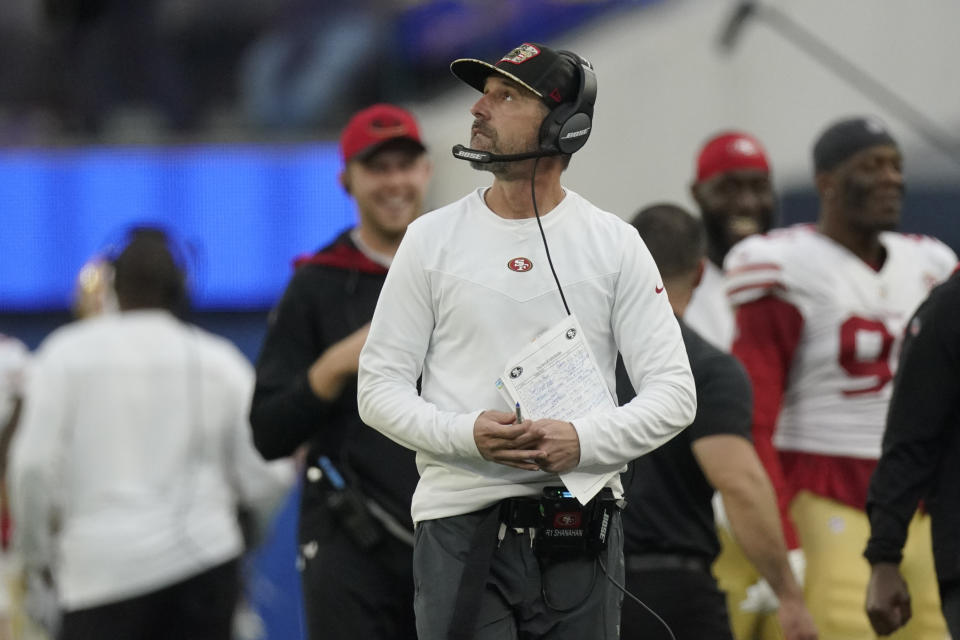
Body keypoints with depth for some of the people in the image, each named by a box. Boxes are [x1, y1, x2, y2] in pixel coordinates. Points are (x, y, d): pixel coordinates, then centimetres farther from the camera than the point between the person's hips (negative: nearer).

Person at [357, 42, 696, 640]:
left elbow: (674, 393, 2)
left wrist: (582, 440, -16)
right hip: (462, 522, -1)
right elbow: (379, 387, 4)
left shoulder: (615, 243, 5)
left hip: (579, 530, 1)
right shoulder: (433, 238, 6)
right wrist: (469, 434, -14)